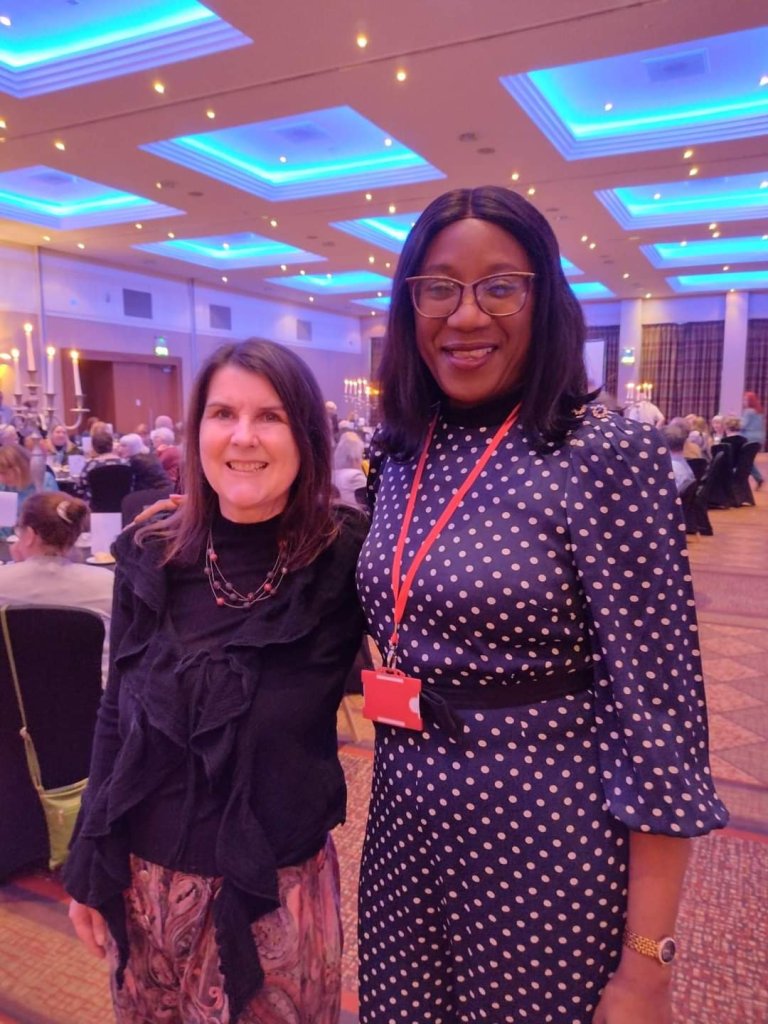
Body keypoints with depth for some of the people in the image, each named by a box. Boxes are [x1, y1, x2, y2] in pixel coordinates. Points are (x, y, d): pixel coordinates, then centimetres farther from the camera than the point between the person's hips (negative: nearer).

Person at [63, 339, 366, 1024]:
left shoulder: (347, 557, -14)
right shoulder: (149, 556, -5)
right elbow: (115, 714, 3)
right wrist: (89, 866, 8)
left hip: (277, 884, -3)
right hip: (144, 878, 3)